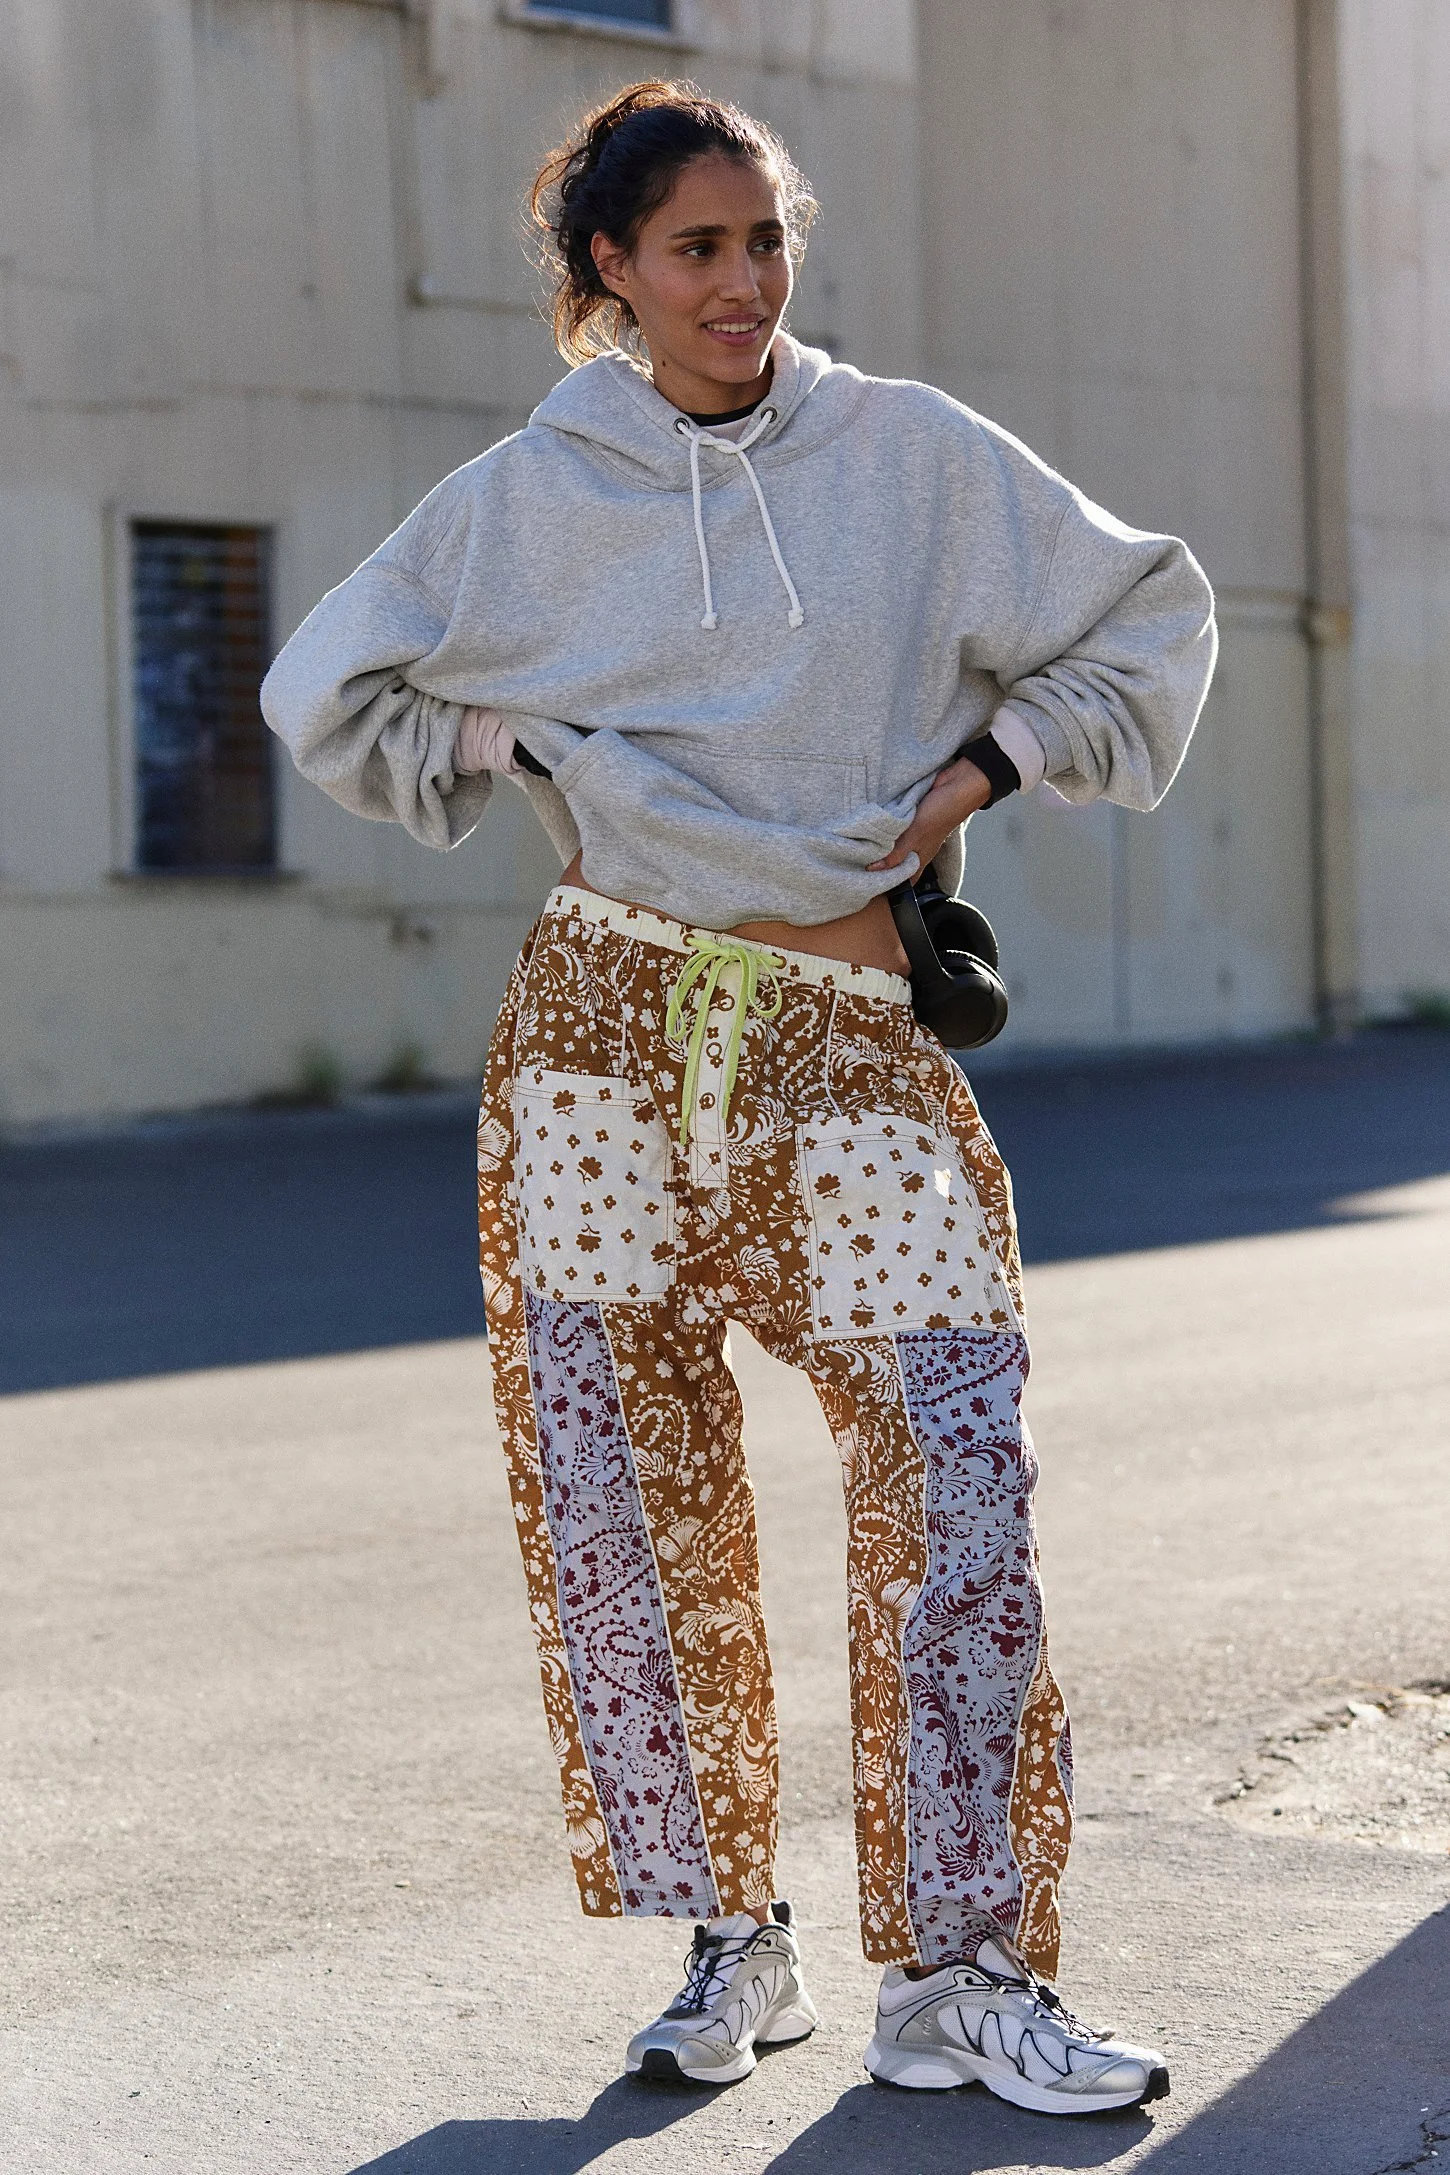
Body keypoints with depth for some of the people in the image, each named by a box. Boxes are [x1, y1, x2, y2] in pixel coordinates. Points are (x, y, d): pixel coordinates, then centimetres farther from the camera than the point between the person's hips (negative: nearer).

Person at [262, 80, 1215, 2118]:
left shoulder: (915, 457, 5)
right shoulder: (525, 499, 6)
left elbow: (1151, 617, 14)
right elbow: (328, 695, 17)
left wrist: (984, 760, 3)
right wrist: (519, 757, 6)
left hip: (853, 1042, 0)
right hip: (611, 1031, 1)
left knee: (959, 1483, -8)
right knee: (630, 1492, 2)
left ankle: (961, 1979, 2)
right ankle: (729, 1940, 17)